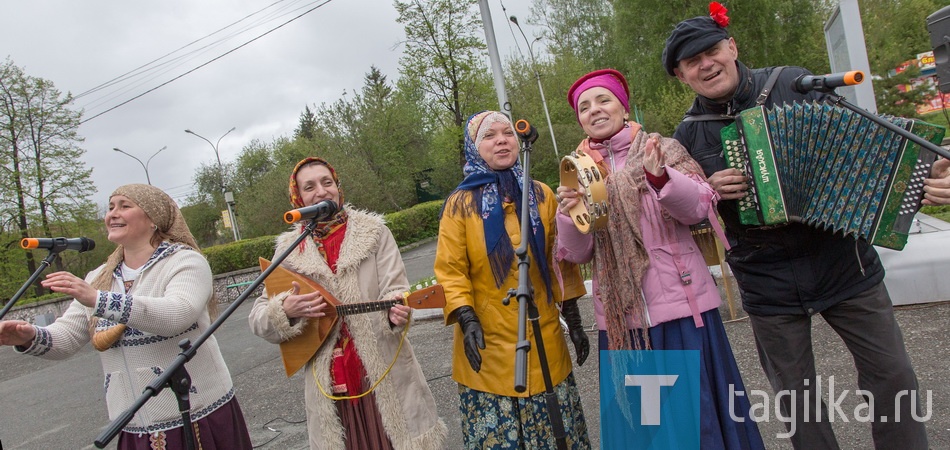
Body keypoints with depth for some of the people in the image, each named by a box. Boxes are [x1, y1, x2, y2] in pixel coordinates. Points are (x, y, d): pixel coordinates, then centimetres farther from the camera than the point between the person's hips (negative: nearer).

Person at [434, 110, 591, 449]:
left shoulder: (541, 196, 6)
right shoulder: (461, 204, -2)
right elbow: (450, 270, -4)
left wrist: (573, 318, 10)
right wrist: (467, 320, -16)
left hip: (544, 340, 3)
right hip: (488, 343, -2)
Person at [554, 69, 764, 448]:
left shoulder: (662, 149, 3)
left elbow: (699, 208, -10)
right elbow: (576, 253, 2)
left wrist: (661, 177, -28)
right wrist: (569, 215, -17)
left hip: (680, 303, -2)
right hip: (622, 315, 2)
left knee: (699, 413, 5)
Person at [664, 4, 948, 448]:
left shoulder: (794, 84, -4)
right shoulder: (687, 134, -2)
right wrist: (707, 191, -15)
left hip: (841, 261, 0)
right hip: (767, 282, 0)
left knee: (891, 374, 10)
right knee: (794, 394, 12)